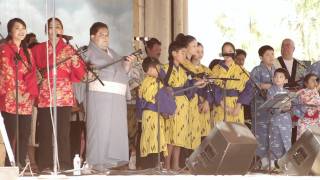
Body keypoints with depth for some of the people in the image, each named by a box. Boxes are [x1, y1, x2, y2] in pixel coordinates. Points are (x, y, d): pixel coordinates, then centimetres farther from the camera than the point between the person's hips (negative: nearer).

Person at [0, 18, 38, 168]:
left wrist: (30, 93, -5)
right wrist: (16, 94, -15)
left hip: (27, 100, 6)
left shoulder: (27, 51, 19)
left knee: (25, 134, 3)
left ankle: (21, 166, 8)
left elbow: (32, 73, 11)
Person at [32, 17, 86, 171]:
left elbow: (80, 74, 5)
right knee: (45, 133, -3)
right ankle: (45, 166, 3)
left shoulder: (69, 49, 10)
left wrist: (75, 63, -13)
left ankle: (64, 165, 1)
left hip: (65, 96, 0)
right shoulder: (38, 49, 10)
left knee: (63, 132, -4)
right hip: (45, 96, 0)